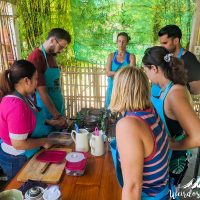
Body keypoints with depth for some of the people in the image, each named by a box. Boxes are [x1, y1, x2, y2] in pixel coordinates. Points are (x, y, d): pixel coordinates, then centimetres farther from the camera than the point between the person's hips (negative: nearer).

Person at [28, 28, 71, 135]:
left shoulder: (51, 56, 8)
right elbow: (42, 91, -19)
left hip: (57, 108, 8)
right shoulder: (36, 58, -16)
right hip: (46, 112, -8)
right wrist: (57, 116, -17)